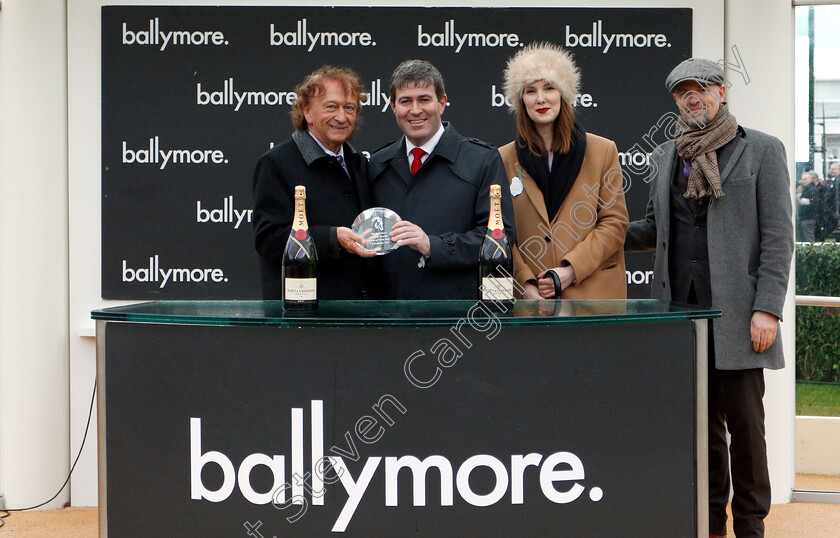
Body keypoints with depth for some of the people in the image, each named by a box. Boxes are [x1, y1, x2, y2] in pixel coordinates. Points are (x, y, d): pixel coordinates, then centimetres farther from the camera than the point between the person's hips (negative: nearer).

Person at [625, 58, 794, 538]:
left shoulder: (761, 150, 2)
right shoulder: (667, 157, 17)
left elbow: (778, 236, -3)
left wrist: (767, 309, -12)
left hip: (735, 313, -4)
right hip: (682, 309, 4)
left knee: (744, 422, -3)